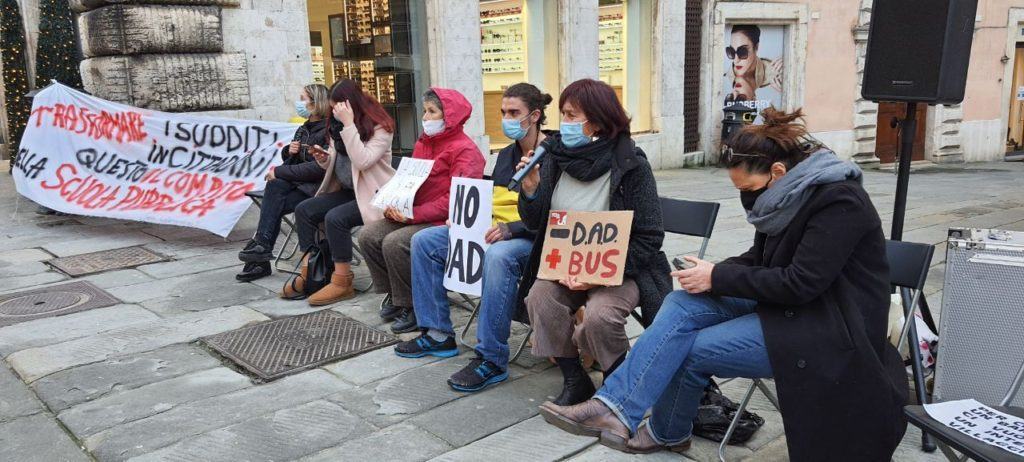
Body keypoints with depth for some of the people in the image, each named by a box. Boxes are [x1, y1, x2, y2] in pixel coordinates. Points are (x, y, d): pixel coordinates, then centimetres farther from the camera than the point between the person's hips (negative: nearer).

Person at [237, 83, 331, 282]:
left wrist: (279, 171, -17)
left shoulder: (328, 131, -12)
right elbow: (289, 158, 27)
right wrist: (288, 150, 1)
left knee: (274, 207, -25)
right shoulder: (304, 129, 15)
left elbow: (318, 168, -22)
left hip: (318, 186, -7)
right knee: (275, 185, -23)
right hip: (299, 182, 7)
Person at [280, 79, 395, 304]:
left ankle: (342, 282, -16)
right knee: (304, 210, -6)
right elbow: (335, 165, 17)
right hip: (346, 191, 8)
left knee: (335, 218, -28)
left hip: (373, 194, -8)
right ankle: (308, 273, -1)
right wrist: (323, 159, -7)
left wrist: (348, 124, -28)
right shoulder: (338, 126, 9)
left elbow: (362, 161, -27)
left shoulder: (379, 127, -14)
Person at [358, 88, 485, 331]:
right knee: (368, 235, -6)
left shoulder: (466, 150, -12)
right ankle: (394, 294, 10)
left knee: (394, 243, -28)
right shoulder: (423, 142, 14)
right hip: (413, 215, 9)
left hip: (444, 222, -8)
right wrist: (395, 205, -3)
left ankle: (412, 307, -9)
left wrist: (414, 214, -24)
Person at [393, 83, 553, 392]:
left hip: (530, 239, -9)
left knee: (498, 256, -42)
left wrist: (510, 229, -27)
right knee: (424, 241, 0)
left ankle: (492, 360, -32)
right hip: (491, 230, 9)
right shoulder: (506, 154, 18)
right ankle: (438, 334, 3)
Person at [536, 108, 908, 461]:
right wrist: (713, 273, -8)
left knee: (694, 349, -16)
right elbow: (760, 259, 12)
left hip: (828, 327, -8)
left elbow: (801, 284, -25)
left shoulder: (837, 202, -21)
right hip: (786, 302, 8)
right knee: (683, 304, -12)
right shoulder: (789, 192, 4)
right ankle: (615, 406, -14)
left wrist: (718, 278, -19)